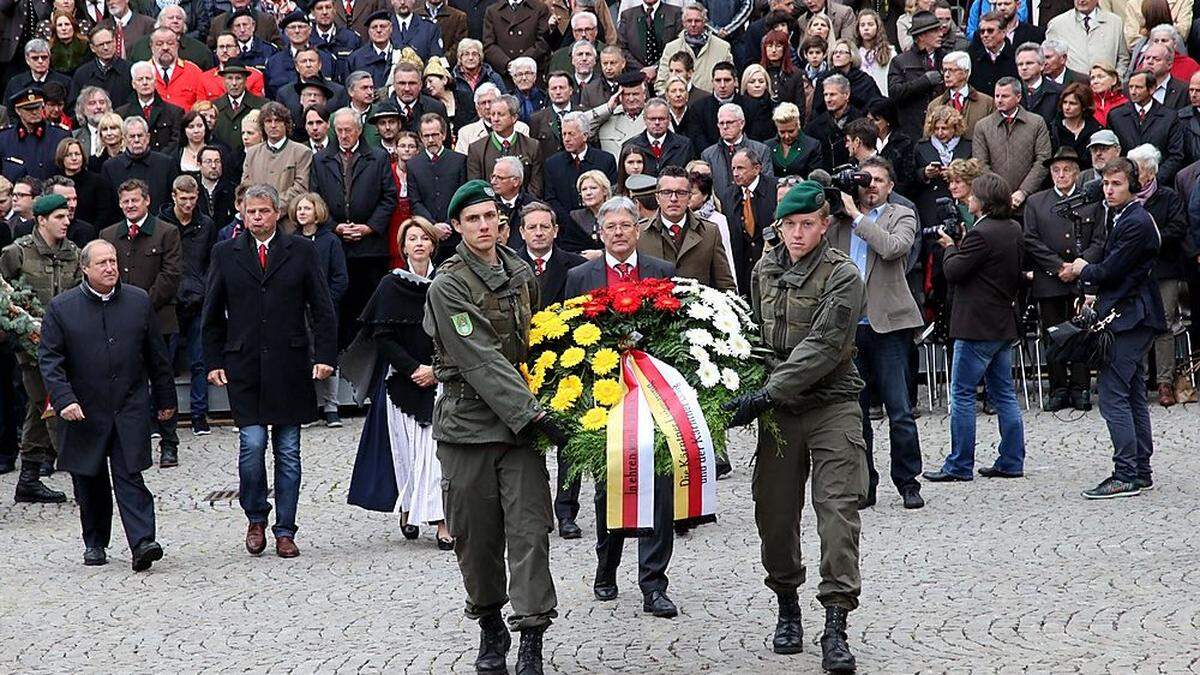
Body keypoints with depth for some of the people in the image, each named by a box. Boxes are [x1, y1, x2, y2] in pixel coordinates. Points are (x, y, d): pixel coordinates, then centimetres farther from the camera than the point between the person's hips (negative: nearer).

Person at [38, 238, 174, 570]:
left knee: (130, 478, -8)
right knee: (90, 482, 8)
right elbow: (49, 358, -3)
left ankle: (142, 542, -14)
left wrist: (165, 398, 14)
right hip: (84, 412, 0)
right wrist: (63, 399, -16)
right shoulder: (61, 308, -1)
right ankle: (94, 543, 22)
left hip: (130, 410, 0)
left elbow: (156, 355, 12)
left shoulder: (139, 301, 5)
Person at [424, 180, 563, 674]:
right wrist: (533, 414, -22)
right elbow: (481, 361, -17)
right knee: (477, 535, 6)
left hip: (522, 421, 3)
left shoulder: (522, 274, 9)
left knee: (529, 530, -6)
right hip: (468, 422, -3)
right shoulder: (448, 286, -10)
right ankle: (490, 627, 24)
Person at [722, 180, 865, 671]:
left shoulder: (843, 277, -11)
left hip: (832, 405, -5)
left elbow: (822, 347, -20)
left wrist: (765, 395, -26)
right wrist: (750, 394, 10)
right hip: (778, 408, 5)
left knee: (838, 511, -11)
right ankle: (787, 609, 26)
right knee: (774, 512, 7)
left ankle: (835, 629, -11)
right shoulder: (765, 270, 8)